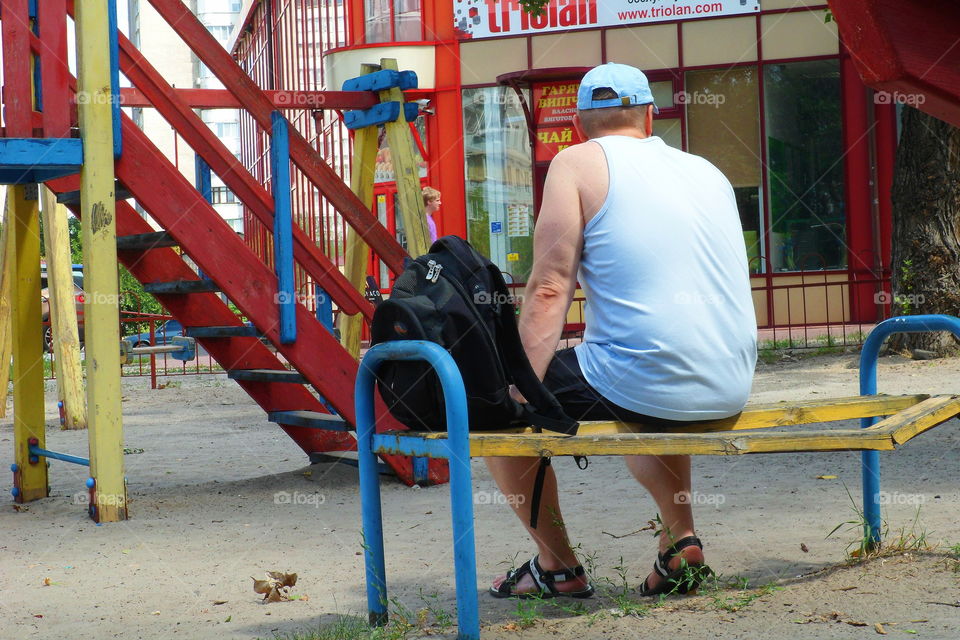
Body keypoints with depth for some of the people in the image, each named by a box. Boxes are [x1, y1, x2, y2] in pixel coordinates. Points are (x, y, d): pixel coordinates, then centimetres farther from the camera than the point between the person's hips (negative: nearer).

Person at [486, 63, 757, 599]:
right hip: (731, 389, 7)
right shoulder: (709, 171, 17)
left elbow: (549, 290, -10)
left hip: (642, 383, -7)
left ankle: (557, 565, 19)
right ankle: (682, 542, 24)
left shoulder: (579, 163, 0)